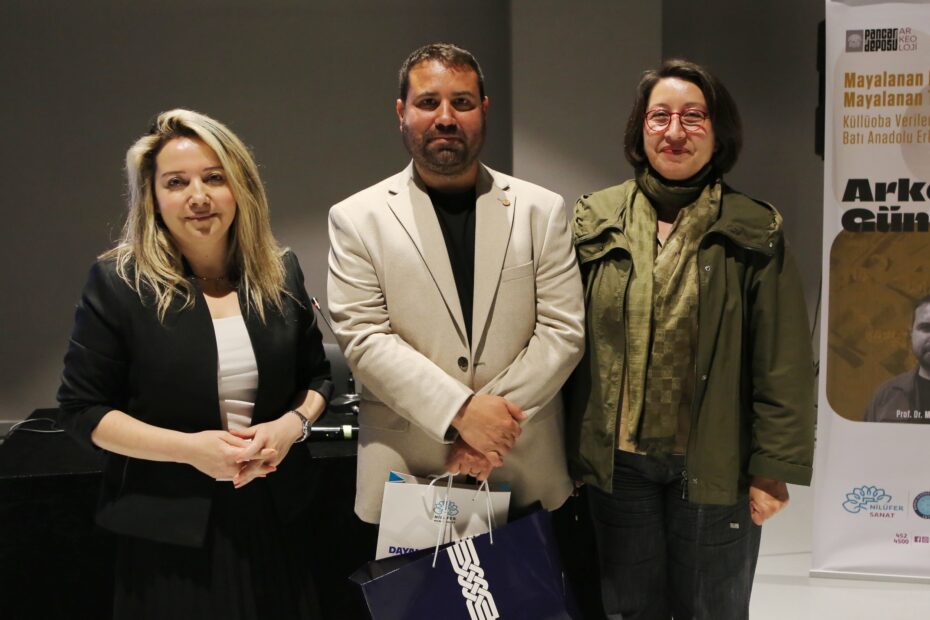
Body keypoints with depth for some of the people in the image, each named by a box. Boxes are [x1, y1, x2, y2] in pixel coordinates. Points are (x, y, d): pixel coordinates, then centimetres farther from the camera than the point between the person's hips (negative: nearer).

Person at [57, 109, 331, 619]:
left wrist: (292, 425, -11)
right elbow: (82, 409, -6)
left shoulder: (280, 273, 1)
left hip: (272, 514, 3)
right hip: (169, 525, -3)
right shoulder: (118, 282, -8)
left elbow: (316, 375, 10)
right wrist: (189, 447, -18)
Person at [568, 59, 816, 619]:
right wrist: (572, 450, 2)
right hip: (616, 461, 2)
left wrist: (774, 467, -6)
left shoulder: (756, 231, -4)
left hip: (714, 468, -1)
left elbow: (782, 363, -3)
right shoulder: (595, 221, 1)